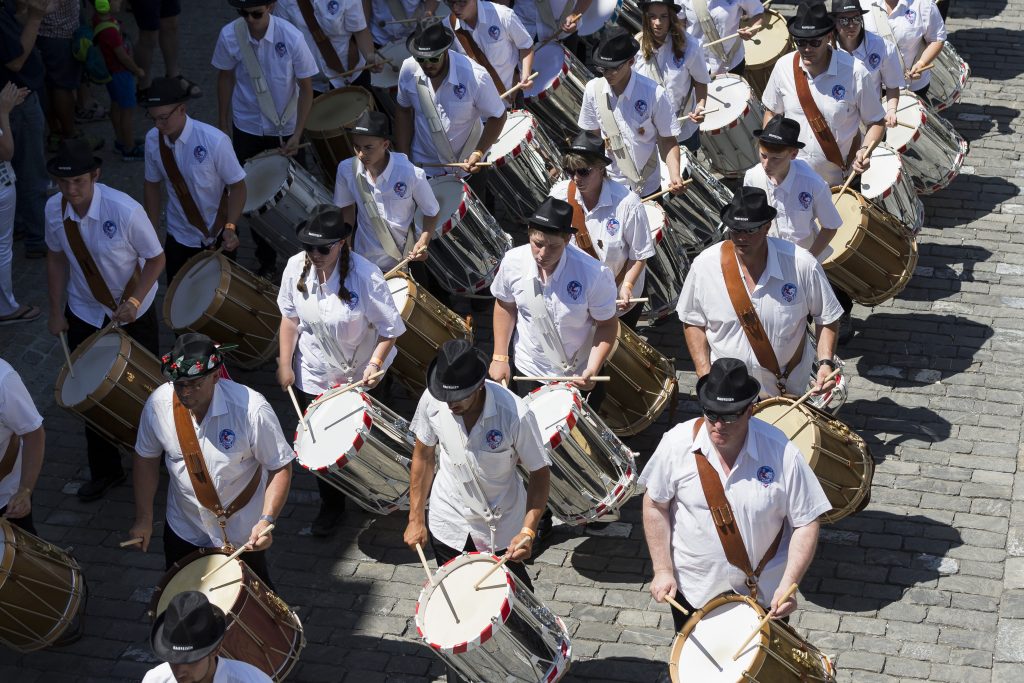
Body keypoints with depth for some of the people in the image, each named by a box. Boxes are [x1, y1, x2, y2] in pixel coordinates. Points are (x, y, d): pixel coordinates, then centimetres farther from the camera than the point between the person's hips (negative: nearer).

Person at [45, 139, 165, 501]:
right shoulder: (54, 209, -14)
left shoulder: (124, 211, -28)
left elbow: (156, 259, -16)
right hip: (85, 314, 3)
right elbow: (57, 258, 3)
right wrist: (56, 311, 0)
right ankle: (104, 471, 28)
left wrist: (134, 301, -26)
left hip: (133, 312, -3)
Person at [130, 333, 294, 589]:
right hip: (184, 528, 3)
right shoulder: (158, 404, -18)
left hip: (242, 536, -3)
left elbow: (280, 467, -19)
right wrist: (144, 519, -1)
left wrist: (267, 520, -30)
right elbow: (146, 458, 0)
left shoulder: (251, 410, -29)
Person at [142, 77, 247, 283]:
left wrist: (230, 227, -29)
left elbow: (237, 186, -17)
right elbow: (152, 184, 3)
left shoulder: (214, 141, -26)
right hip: (178, 237, 3)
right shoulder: (153, 140, -12)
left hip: (217, 236, -3)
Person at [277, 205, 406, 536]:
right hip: (313, 376, 3)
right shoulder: (296, 267, -15)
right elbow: (290, 317, -1)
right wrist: (285, 365, -1)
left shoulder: (365, 275, -28)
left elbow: (390, 328, -19)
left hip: (359, 376, -3)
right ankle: (331, 505, 36)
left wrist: (375, 364, -29)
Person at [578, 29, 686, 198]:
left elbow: (668, 139, -13)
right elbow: (593, 133, 2)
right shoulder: (593, 89, -12)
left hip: (647, 187, -2)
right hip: (606, 186, 2)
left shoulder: (654, 94, -21)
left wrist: (674, 176, -27)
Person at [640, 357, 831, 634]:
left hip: (764, 593, -1)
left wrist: (788, 585, -22)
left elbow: (806, 523, -12)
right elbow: (656, 506, -3)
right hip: (692, 590, 1)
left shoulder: (780, 452, -19)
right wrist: (663, 571, -6)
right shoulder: (677, 443, -16)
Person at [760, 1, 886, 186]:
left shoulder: (854, 73, -19)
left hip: (840, 180, -2)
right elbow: (771, 112, 6)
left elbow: (877, 122, -8)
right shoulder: (784, 67, -11)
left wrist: (865, 150, -25)